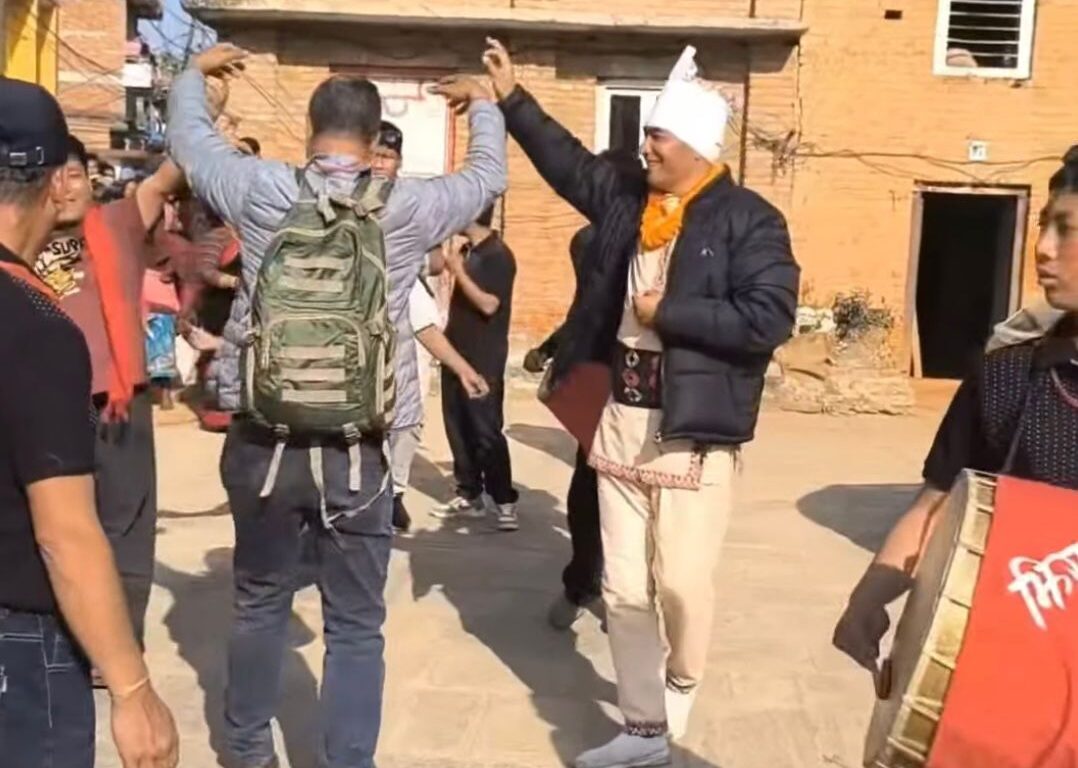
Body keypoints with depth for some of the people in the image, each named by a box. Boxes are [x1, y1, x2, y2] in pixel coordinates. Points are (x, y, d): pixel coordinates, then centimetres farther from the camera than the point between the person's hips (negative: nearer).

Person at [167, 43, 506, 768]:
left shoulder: (260, 190, -3)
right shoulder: (409, 207, -5)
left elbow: (191, 141, 17)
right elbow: (489, 176, 14)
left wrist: (195, 74, 37)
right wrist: (483, 103, 33)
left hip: (261, 439, 2)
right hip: (359, 449, -2)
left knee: (260, 602, 21)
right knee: (356, 625, 9)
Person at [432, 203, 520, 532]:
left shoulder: (498, 255, -14)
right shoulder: (467, 251, 11)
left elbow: (489, 305, -23)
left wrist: (458, 271, -19)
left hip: (484, 360, -8)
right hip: (458, 353, 8)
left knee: (486, 431, -7)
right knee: (457, 427, 10)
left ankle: (505, 502, 0)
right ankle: (470, 495, 18)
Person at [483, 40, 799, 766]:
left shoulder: (748, 220, -10)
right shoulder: (626, 197, 9)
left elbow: (770, 319, -20)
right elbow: (568, 161, 25)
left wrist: (667, 312, -15)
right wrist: (513, 97, 24)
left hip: (692, 428, -6)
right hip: (623, 418, 6)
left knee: (681, 583, -1)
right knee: (625, 589, 9)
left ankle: (677, 703, 29)